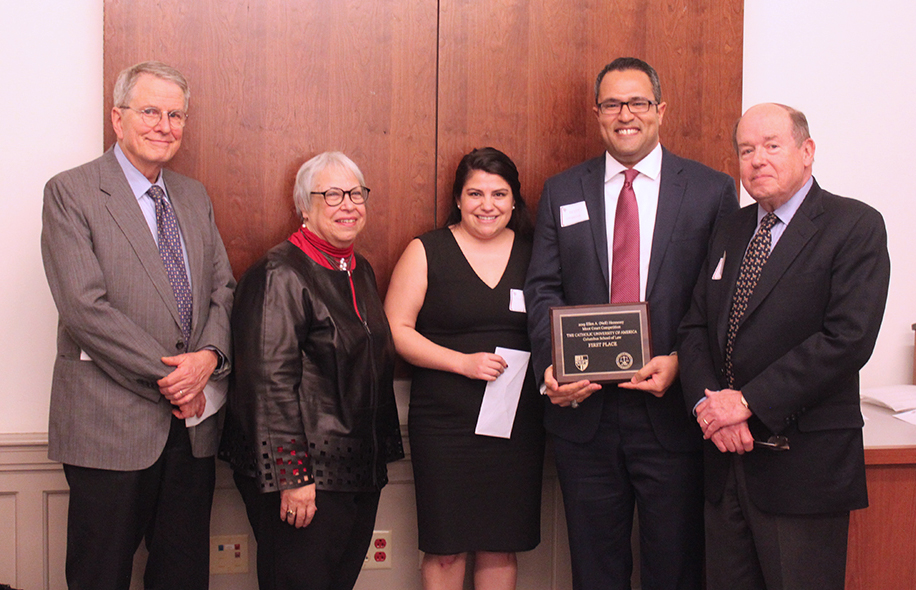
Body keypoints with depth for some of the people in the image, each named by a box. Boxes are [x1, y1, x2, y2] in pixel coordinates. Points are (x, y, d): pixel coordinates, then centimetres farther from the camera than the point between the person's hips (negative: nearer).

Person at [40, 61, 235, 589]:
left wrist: (210, 356, -10)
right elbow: (85, 307, -15)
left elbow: (224, 289, 11)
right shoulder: (70, 193, -6)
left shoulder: (194, 197, 14)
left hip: (193, 419, 6)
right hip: (111, 422, -5)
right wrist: (170, 378, -15)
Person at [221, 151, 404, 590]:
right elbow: (271, 380, -19)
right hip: (307, 479, -8)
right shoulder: (281, 275, -13)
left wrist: (381, 455, 19)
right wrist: (291, 477, -22)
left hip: (359, 472, 8)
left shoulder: (360, 271, 13)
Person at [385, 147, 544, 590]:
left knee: (501, 546, 9)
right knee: (445, 549, 3)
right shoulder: (427, 252, 0)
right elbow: (396, 330, -5)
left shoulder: (532, 252, 9)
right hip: (445, 423, -2)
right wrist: (463, 362, -15)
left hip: (517, 420, 3)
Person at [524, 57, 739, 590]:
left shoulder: (712, 190, 1)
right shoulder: (561, 192, 8)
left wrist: (679, 361, -16)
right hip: (584, 411, 2)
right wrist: (552, 362, -13)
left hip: (671, 409, -2)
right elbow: (543, 289, 4)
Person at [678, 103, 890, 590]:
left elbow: (849, 339, -17)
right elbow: (695, 328, 10)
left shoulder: (855, 226, -6)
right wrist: (708, 402, -9)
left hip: (802, 463, -5)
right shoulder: (730, 230, 14)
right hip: (726, 457, 6)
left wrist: (747, 401, -18)